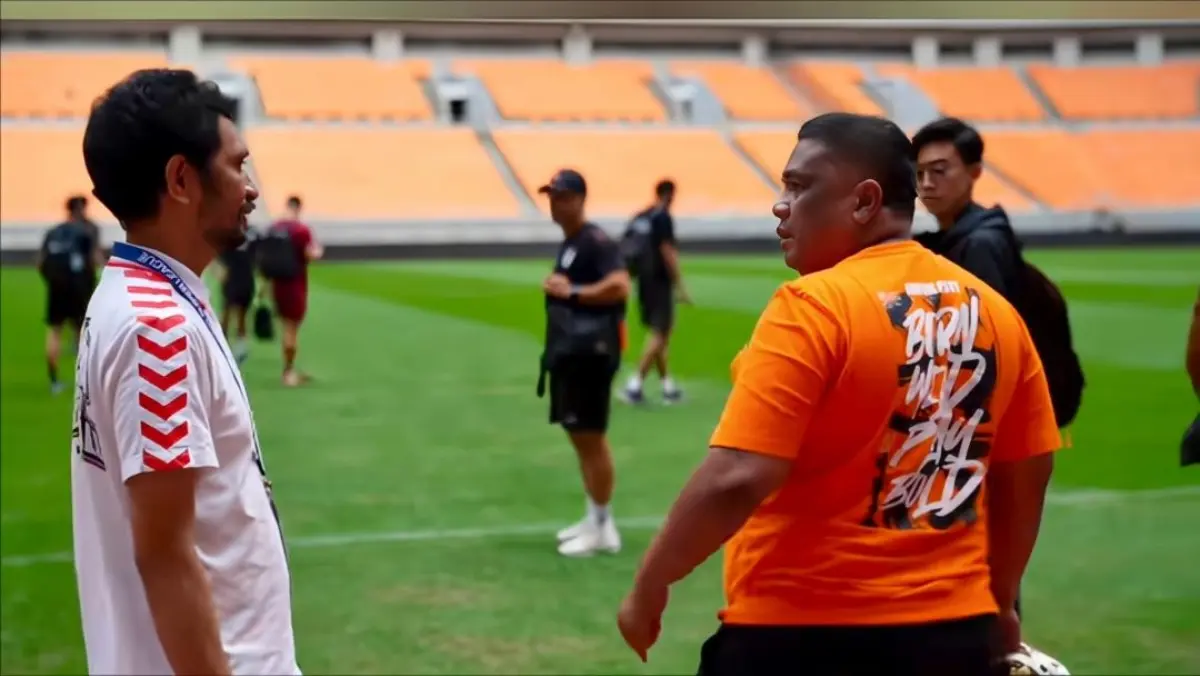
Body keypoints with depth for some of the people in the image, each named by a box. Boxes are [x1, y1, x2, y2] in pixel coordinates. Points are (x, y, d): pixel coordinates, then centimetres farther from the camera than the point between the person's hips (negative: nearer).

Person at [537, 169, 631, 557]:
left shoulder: (597, 241, -14)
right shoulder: (567, 244, 17)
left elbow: (620, 286, -27)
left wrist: (572, 292, -23)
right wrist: (555, 289, 11)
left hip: (591, 351, -11)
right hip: (569, 350, 11)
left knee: (592, 436, -7)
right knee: (579, 435, 15)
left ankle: (603, 528, 0)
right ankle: (594, 520, 25)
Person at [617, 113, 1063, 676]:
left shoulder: (812, 308, -15)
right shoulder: (995, 312, 4)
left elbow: (735, 481, -21)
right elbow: (1027, 474, 12)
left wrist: (649, 587, -9)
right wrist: (999, 603, 24)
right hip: (952, 629, 6)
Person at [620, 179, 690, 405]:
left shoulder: (639, 218, 10)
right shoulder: (663, 218, -12)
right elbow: (667, 252, -17)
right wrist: (680, 286, -15)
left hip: (643, 281, 8)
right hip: (660, 282, -8)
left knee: (658, 334, 16)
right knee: (660, 334, -5)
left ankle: (667, 384, 21)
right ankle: (635, 384, -13)